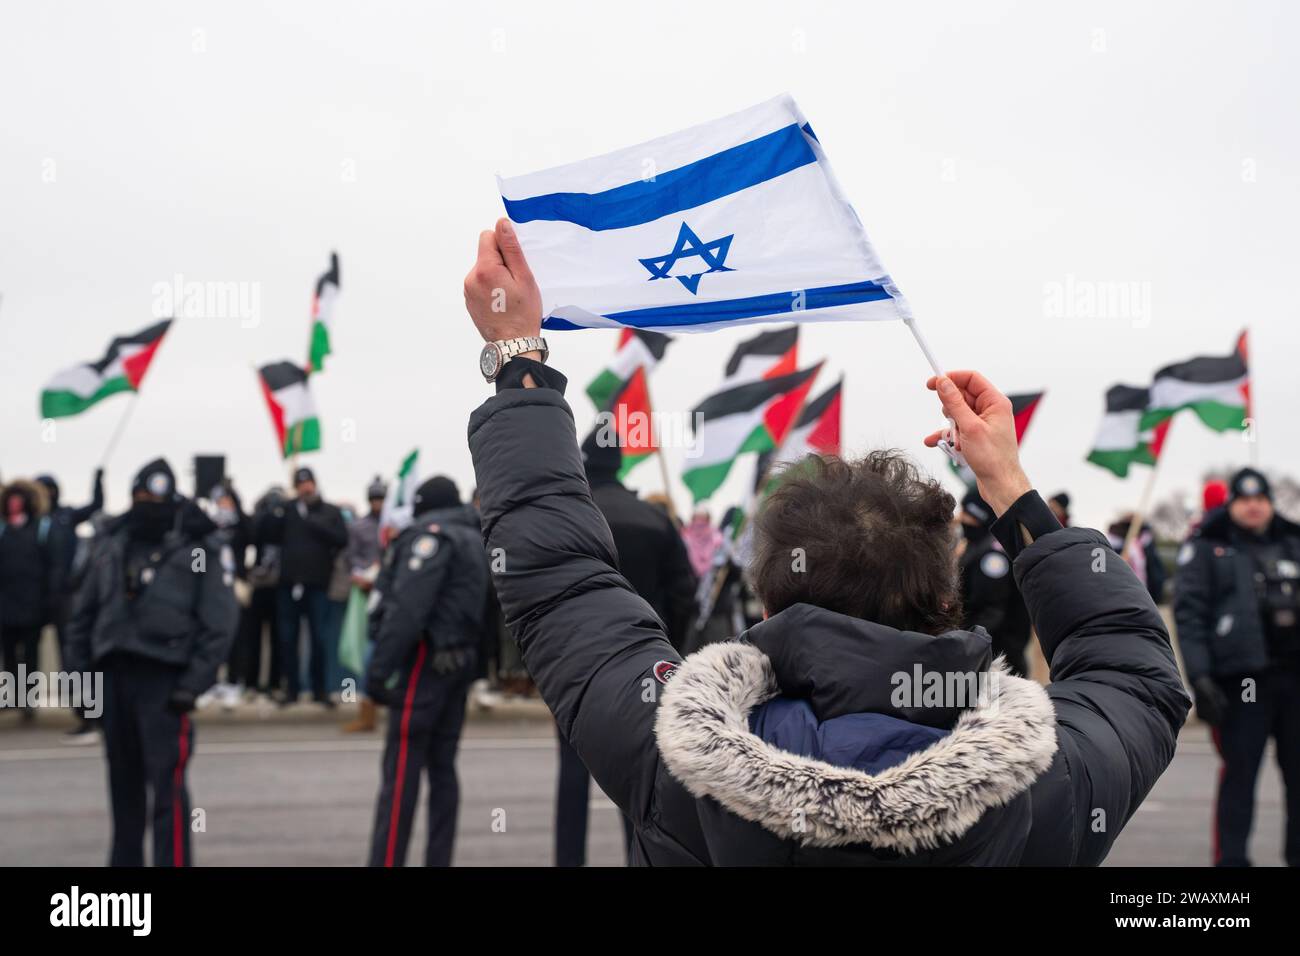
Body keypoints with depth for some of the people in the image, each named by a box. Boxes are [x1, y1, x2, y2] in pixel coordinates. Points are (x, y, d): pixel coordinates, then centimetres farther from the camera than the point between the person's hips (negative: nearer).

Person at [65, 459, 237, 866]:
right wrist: (79, 671, 9)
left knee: (166, 786, -10)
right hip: (114, 675, 6)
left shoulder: (201, 549, -5)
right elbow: (83, 614, 16)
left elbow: (218, 624, -9)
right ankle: (125, 860, 27)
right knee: (124, 783, 15)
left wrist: (193, 684, -15)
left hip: (165, 680, -5)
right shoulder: (111, 545, 11)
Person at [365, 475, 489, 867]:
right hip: (461, 661, 9)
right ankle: (438, 860, 14)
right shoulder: (475, 539, 19)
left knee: (401, 769, -9)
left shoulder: (430, 535, -8)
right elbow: (477, 606, 15)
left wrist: (379, 668, -20)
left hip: (425, 661, -9)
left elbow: (407, 610, -19)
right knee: (442, 767, 11)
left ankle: (386, 860, -11)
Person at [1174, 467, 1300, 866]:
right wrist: (1199, 676, -14)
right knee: (1239, 772, -3)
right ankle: (1231, 857, 3)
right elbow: (1188, 613, -4)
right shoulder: (1206, 550, 4)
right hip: (1242, 679, -4)